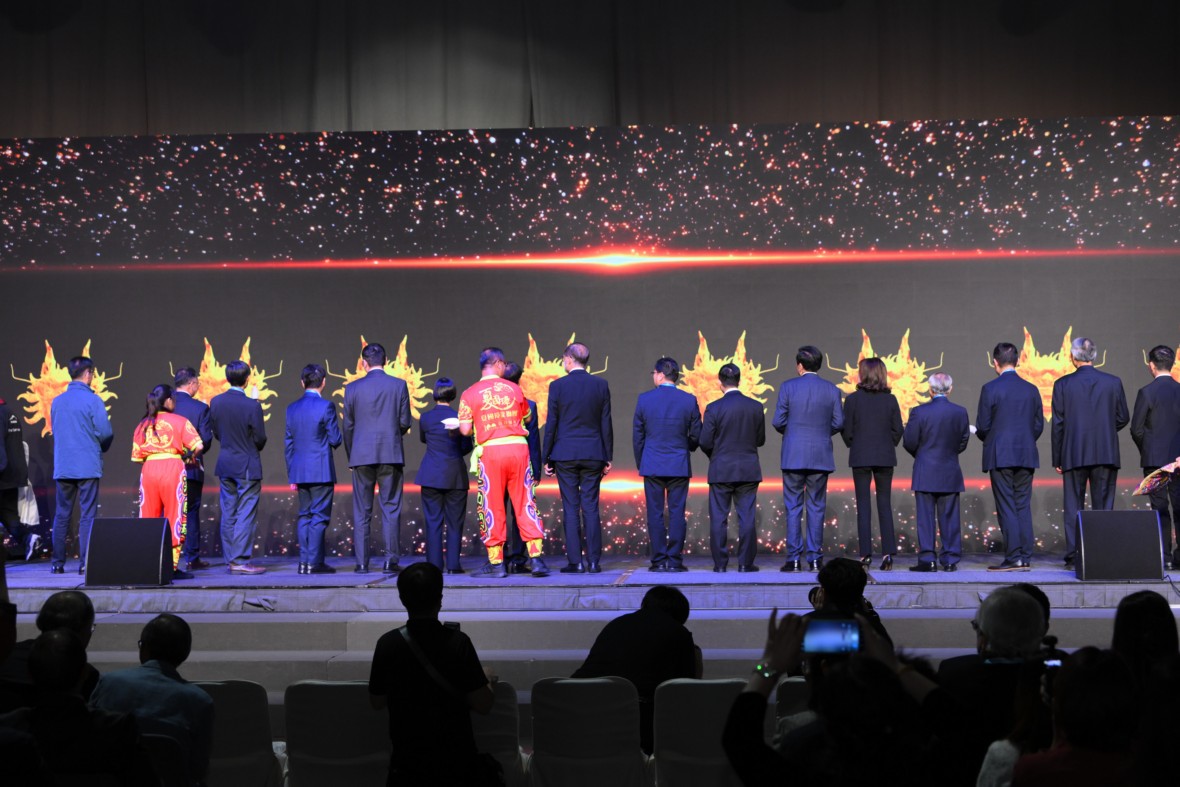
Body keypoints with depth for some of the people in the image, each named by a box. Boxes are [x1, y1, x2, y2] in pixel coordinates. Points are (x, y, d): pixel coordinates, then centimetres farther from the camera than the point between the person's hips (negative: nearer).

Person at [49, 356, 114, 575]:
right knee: (87, 515, -1)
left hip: (62, 466, 4)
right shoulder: (93, 400, -8)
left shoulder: (57, 401, 7)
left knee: (61, 515, 9)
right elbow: (106, 433, -10)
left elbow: (54, 430, 16)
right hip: (87, 466, -4)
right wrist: (101, 449, 11)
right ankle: (85, 563, -3)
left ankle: (58, 562, 10)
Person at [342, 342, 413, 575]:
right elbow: (405, 423, -1)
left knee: (361, 511, 5)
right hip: (391, 454, 0)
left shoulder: (352, 388, 1)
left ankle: (361, 562, 4)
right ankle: (390, 560, -2)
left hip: (362, 456, 1)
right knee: (390, 508, 3)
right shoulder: (398, 385, -1)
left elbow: (348, 426, 4)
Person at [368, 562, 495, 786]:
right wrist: (485, 680, 6)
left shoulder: (388, 644, -12)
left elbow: (377, 702, -1)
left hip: (408, 760, 1)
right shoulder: (458, 642, -16)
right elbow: (483, 704, -14)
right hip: (455, 758, -1)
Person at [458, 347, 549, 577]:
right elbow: (526, 418, 17)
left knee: (492, 506, 5)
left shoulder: (470, 394, 1)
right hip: (518, 448, 1)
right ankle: (536, 557, 0)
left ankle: (496, 562, 6)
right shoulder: (514, 389, 6)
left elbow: (465, 430, -2)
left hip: (489, 451, -1)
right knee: (525, 504, 4)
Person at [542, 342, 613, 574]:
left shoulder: (558, 386, -5)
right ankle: (593, 561, 2)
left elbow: (551, 424, -3)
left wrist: (546, 458, 3)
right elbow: (606, 424, 3)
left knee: (570, 509, 1)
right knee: (591, 508, 4)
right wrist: (608, 457, 9)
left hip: (565, 455, -2)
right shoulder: (601, 385, 2)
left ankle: (575, 561, -1)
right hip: (593, 455, 2)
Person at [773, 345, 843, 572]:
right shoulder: (832, 390, 1)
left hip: (793, 456, -2)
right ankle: (815, 558, 5)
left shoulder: (788, 387, -5)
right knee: (816, 507, 7)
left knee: (793, 507, 3)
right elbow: (838, 422, 2)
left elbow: (779, 421, -5)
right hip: (821, 456, 2)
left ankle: (794, 558, 1)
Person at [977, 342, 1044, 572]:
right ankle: (1025, 557, 6)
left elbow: (982, 426, -6)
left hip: (1000, 456, -4)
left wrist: (987, 438, 15)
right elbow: (1039, 425, 9)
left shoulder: (990, 389, -8)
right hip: (1026, 456, 5)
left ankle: (1013, 557, -5)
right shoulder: (1031, 389, 7)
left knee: (1006, 508, -3)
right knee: (1023, 506, 8)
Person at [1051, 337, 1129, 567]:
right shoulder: (1113, 382, 0)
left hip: (1074, 455, -1)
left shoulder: (1063, 385, -4)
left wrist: (1057, 459, 4)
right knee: (1103, 507, 5)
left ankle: (1073, 556, 1)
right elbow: (1123, 418, 6)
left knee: (1073, 507, 4)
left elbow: (1058, 424, -2)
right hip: (1106, 453, 1)